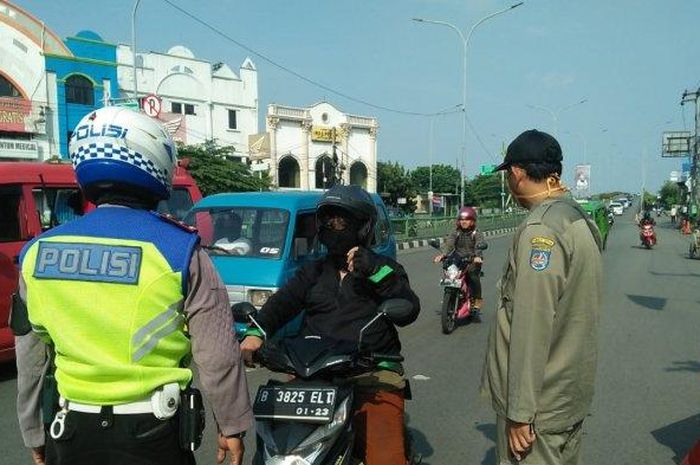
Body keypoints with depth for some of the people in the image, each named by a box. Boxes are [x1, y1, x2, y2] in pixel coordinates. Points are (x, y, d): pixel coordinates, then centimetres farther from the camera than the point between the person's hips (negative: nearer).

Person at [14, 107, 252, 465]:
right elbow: (217, 356, -11)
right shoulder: (178, 251, -14)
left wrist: (35, 435, 20)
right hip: (151, 435, -3)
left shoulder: (38, 253, -1)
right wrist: (232, 426, 2)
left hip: (69, 435, 3)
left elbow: (31, 360, 8)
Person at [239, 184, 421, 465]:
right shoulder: (314, 271, 22)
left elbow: (409, 311, -1)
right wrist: (256, 332, -15)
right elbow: (282, 302, 5)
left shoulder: (384, 268, 14)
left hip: (372, 371, -2)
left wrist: (375, 272, -12)